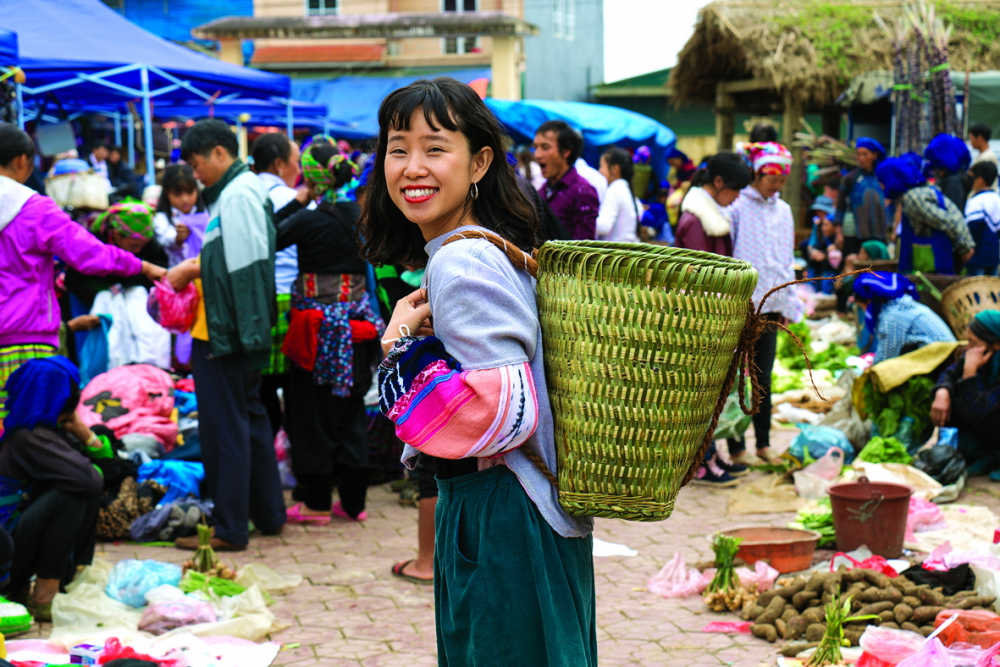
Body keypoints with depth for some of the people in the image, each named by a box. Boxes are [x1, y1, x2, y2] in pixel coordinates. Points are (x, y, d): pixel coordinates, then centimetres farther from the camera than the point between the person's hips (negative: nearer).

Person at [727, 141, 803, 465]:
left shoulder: (783, 210, 12)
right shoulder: (736, 206, -8)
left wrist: (788, 304, 13)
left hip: (771, 305, 6)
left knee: (763, 377, 12)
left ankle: (764, 442, 20)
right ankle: (736, 447, 6)